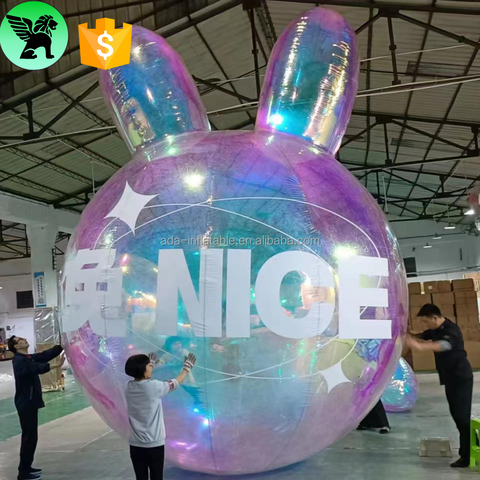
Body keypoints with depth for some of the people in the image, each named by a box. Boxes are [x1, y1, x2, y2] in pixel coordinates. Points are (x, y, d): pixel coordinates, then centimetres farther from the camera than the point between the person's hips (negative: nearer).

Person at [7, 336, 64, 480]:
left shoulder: (29, 358, 12)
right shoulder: (20, 361, -18)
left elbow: (47, 355, 6)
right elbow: (39, 368, -33)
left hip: (30, 402, 10)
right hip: (25, 404, -10)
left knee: (31, 436, 16)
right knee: (29, 436, -6)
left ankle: (26, 467, 27)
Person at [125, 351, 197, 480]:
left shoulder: (130, 387, 0)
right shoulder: (153, 386, -15)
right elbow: (175, 383, 0)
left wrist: (151, 363, 36)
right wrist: (187, 368, 16)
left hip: (135, 444, 5)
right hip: (154, 443, -4)